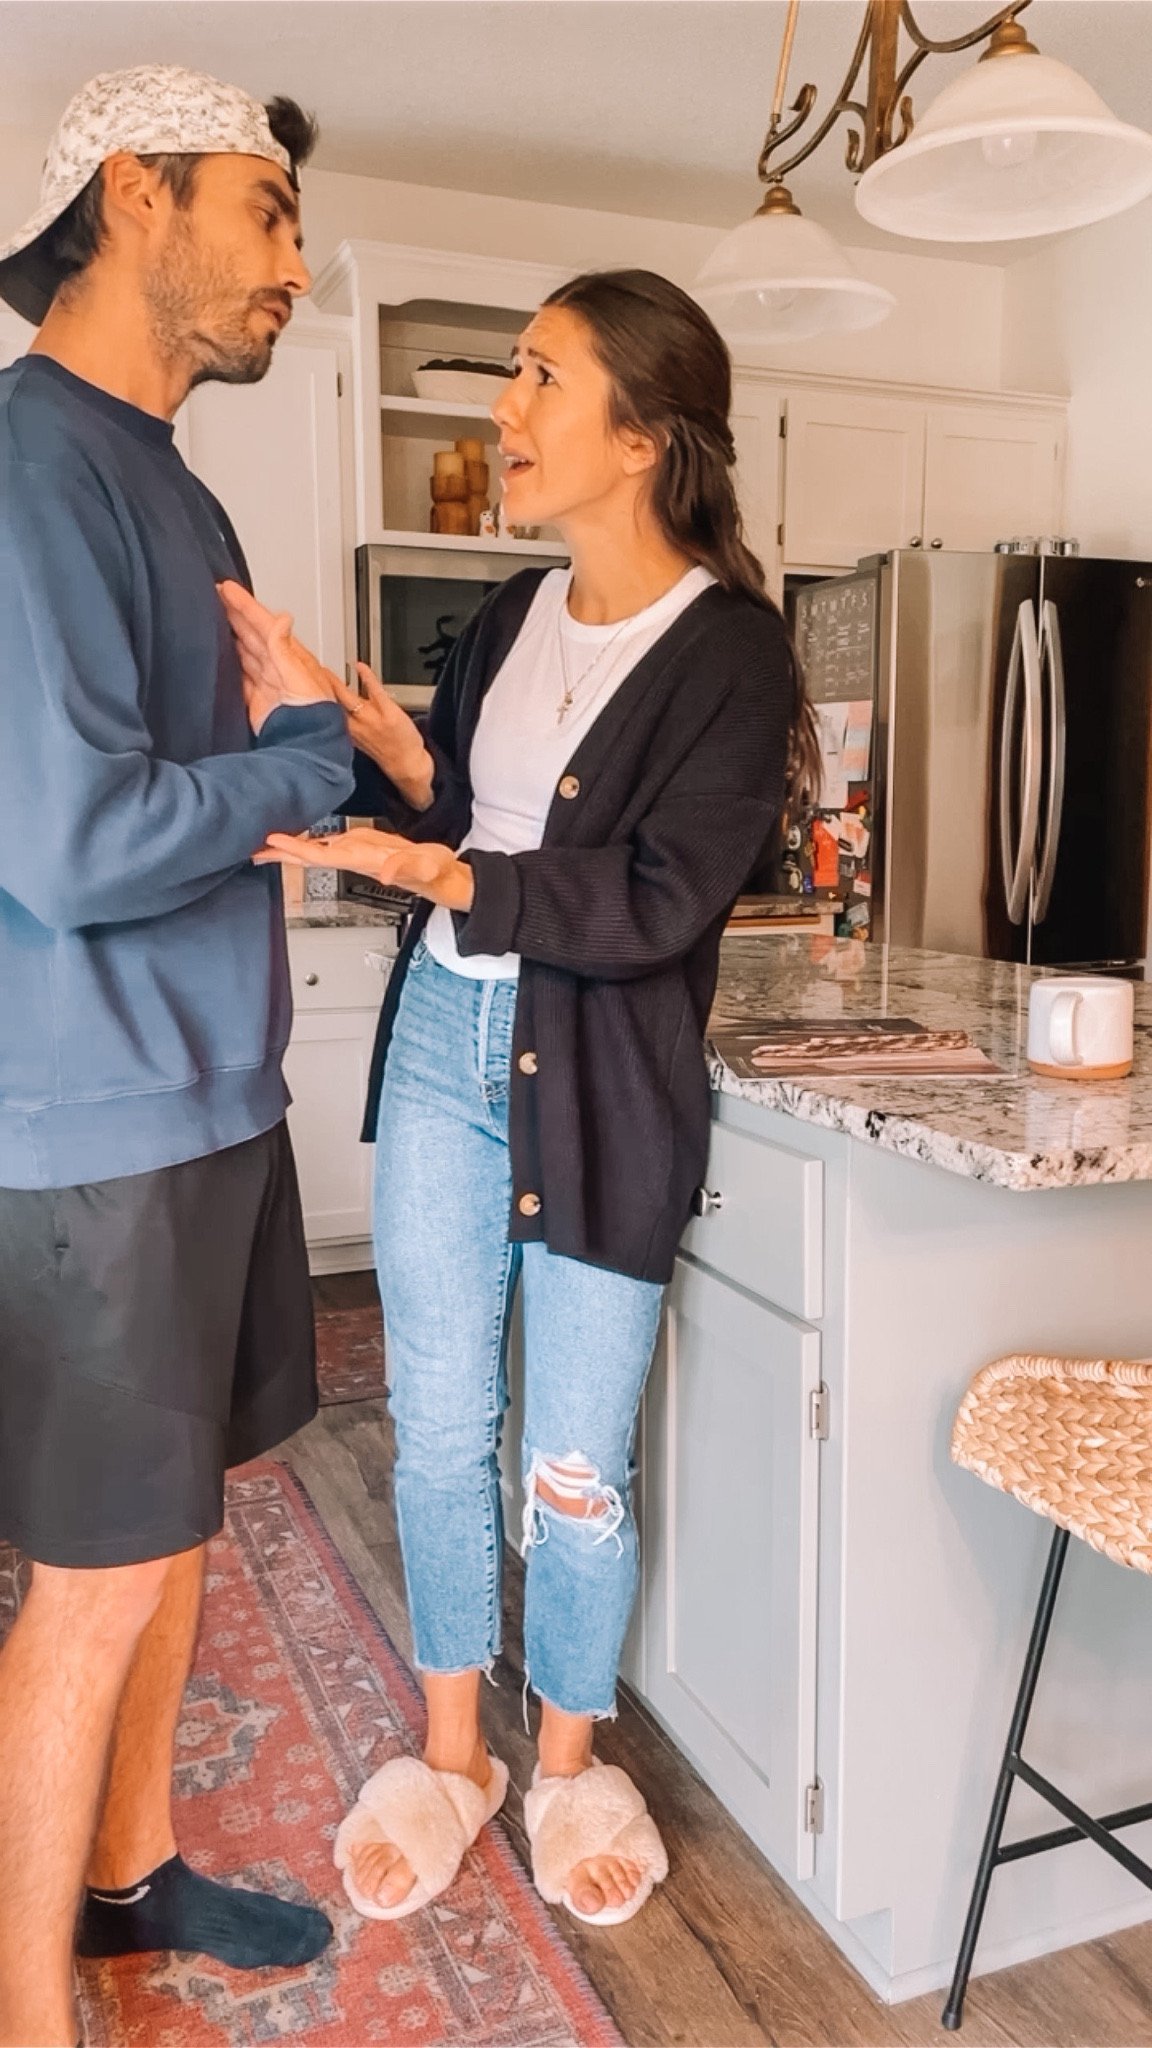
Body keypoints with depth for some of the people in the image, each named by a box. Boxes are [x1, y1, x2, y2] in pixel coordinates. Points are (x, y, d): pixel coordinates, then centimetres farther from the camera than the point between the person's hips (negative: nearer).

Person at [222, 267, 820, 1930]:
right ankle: (450, 1755, 34)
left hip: (603, 1090, -5)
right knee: (439, 1429, 13)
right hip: (442, 1048, 5)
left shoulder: (729, 651, -10)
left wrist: (435, 873, -23)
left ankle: (571, 1764, 34)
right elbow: (445, 812, 7)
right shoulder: (513, 618, 9)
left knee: (575, 1468, 7)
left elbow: (654, 904, -18)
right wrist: (341, 721, -7)